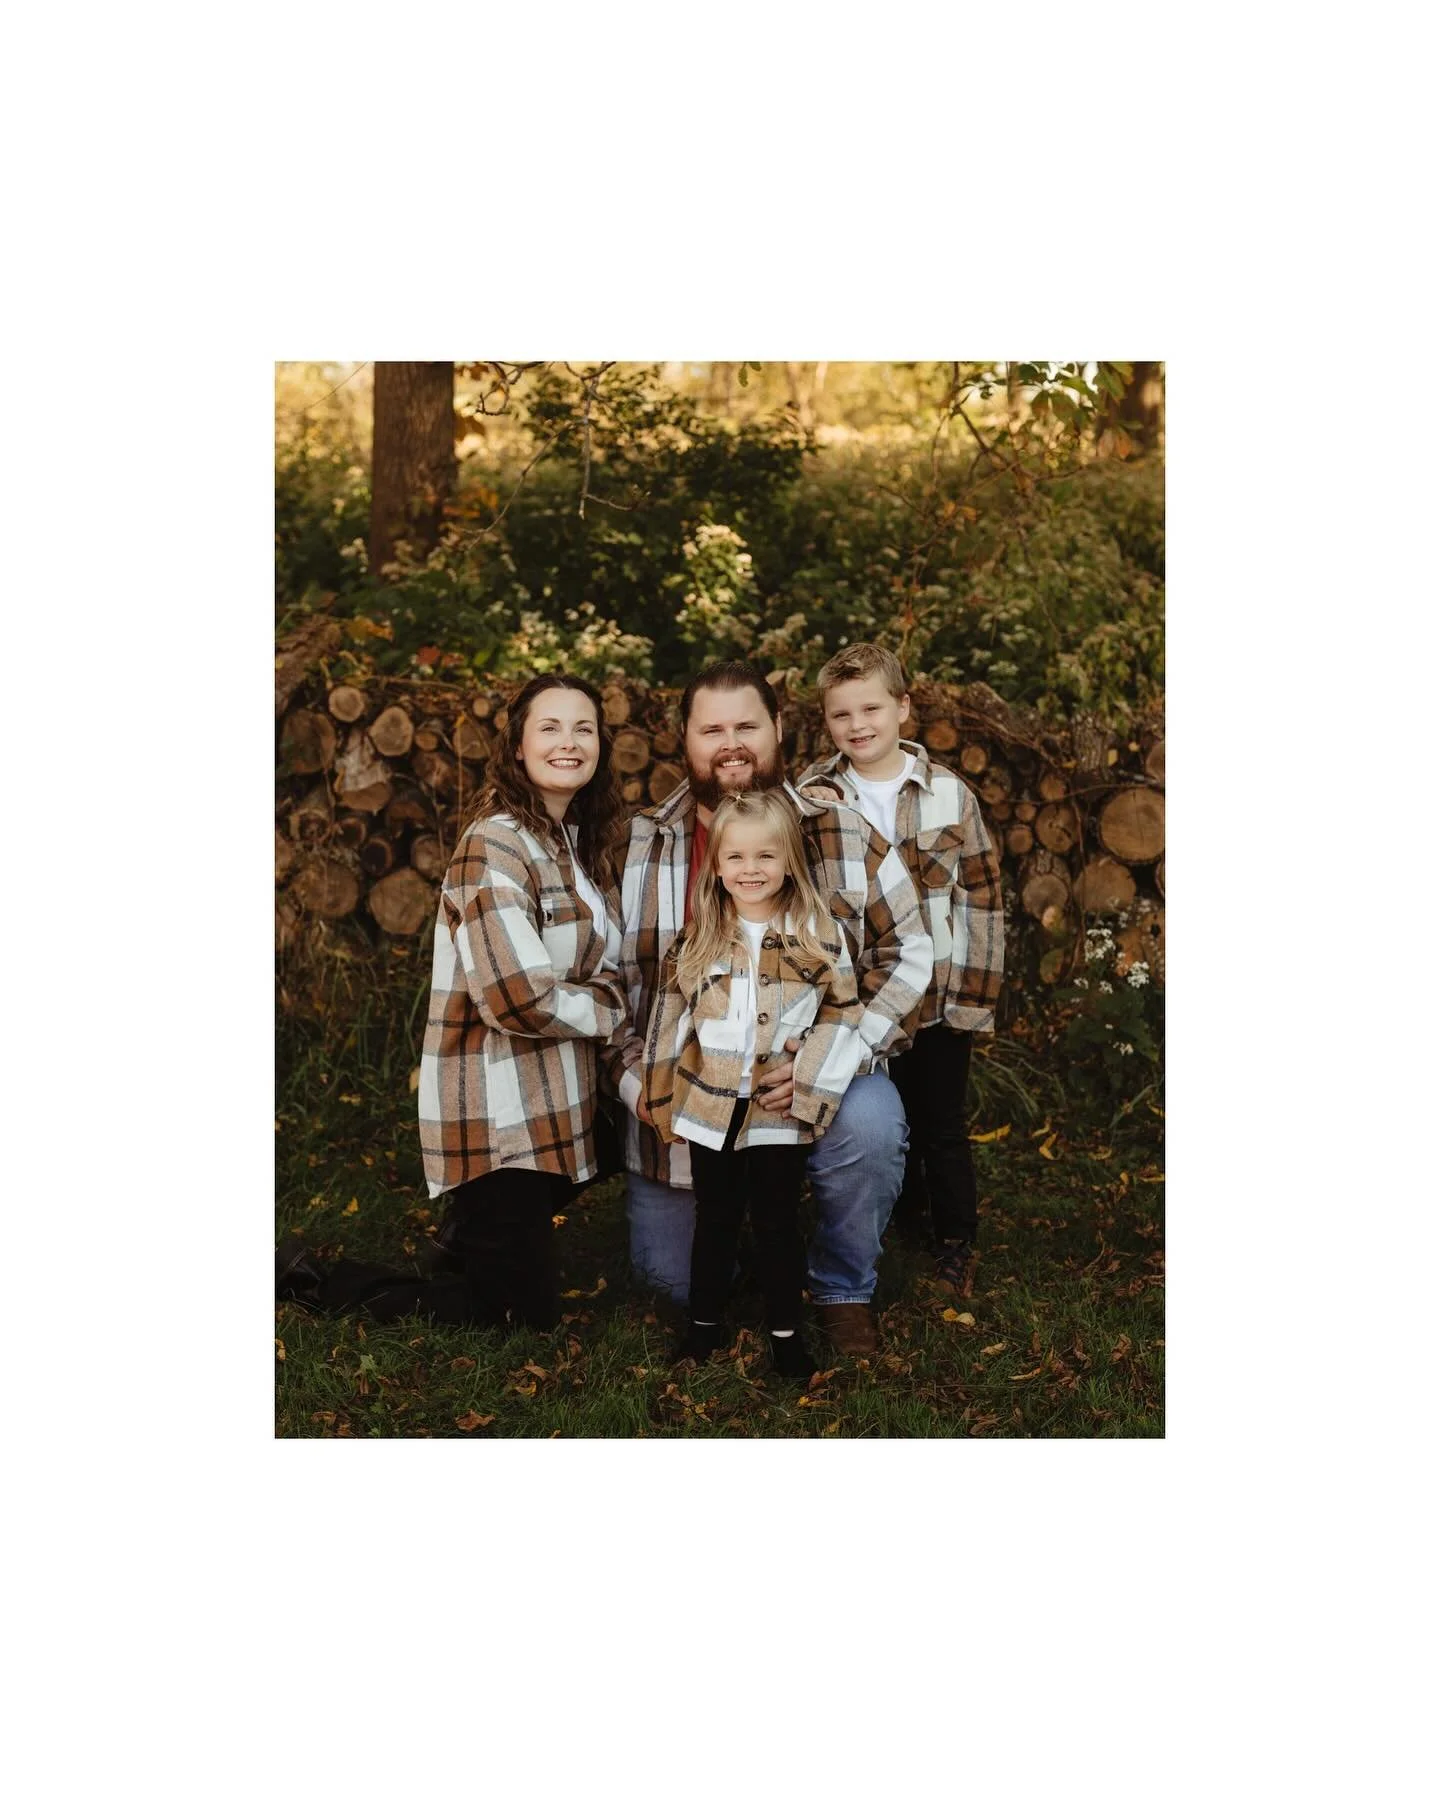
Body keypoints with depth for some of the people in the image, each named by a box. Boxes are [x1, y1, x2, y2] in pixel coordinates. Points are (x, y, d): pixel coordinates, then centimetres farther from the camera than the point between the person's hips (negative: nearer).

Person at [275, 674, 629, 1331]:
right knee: (524, 1314, -1)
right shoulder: (495, 845, -17)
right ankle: (312, 1284, 11)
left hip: (549, 1100, 9)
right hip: (496, 1110, -9)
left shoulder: (573, 841, 11)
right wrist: (613, 1008, -9)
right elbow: (521, 999, -24)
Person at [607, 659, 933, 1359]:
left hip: (818, 1087, -2)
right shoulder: (636, 847, -2)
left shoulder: (846, 835, -5)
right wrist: (635, 1081, -10)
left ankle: (843, 1289, -7)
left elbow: (908, 951, -6)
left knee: (869, 1123, -35)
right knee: (673, 1283, 7)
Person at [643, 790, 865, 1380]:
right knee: (715, 1220, 14)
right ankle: (705, 1322, 29)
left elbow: (842, 1012, -4)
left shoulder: (818, 932, -5)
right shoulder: (698, 938, 1)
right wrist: (665, 1100, 4)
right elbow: (670, 1015, 6)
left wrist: (807, 1088, -10)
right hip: (710, 1107, 2)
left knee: (777, 1223, 9)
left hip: (780, 1111, -2)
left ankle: (785, 1331, 23)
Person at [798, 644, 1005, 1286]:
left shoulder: (949, 793, -4)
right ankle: (905, 1218, 35)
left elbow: (982, 895, -2)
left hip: (940, 999, -1)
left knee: (942, 1126, 10)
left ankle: (955, 1237, 28)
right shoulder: (811, 798, -4)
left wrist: (976, 992, -4)